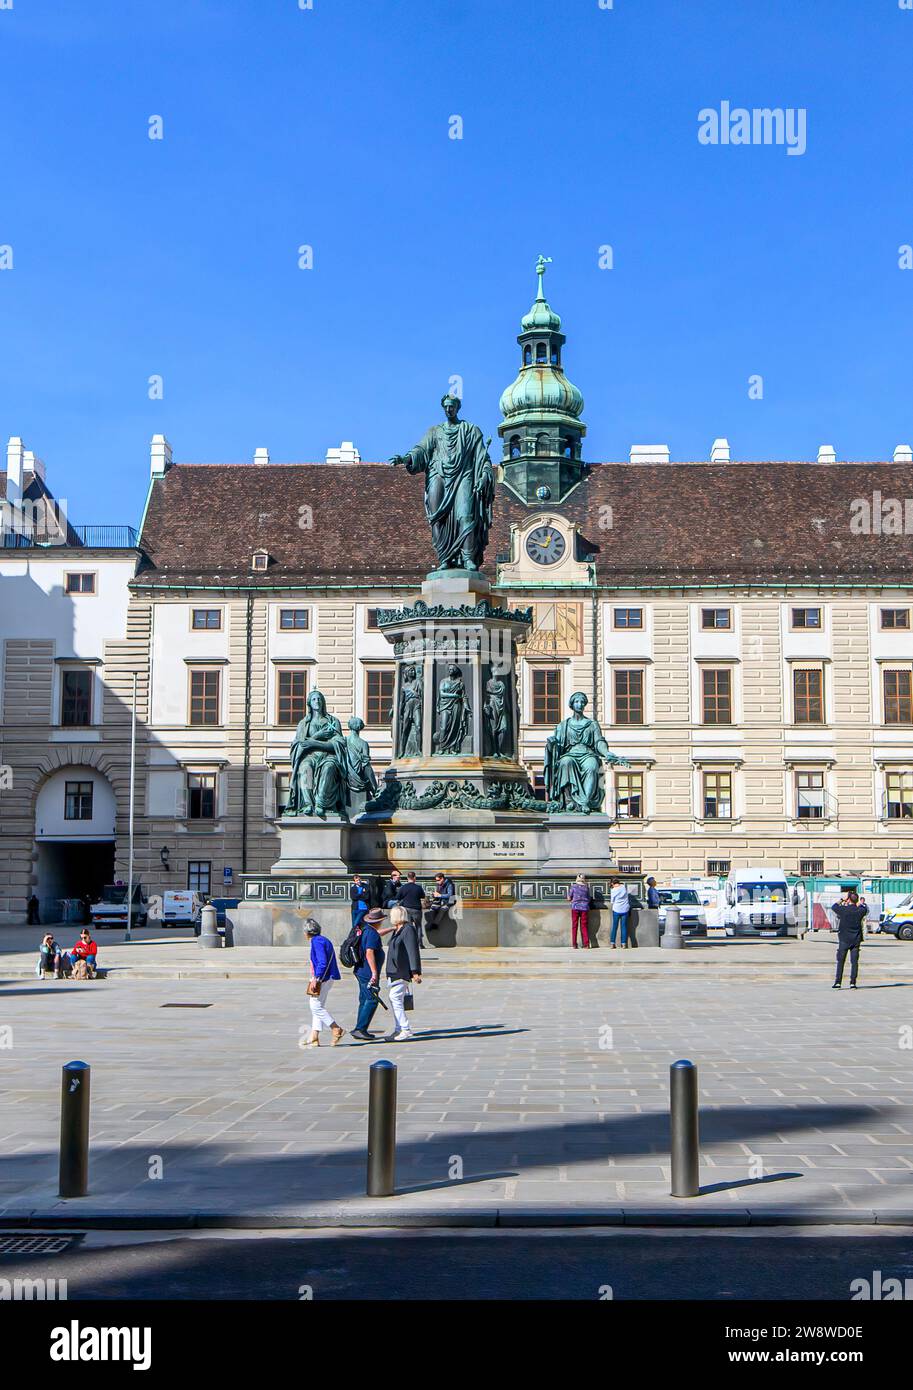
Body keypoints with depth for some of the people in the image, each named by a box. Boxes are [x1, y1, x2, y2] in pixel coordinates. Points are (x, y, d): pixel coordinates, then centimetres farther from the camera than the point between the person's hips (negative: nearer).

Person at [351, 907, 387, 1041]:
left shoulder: (365, 930, 13)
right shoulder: (372, 934, -17)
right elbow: (369, 953, -26)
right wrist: (374, 972, -28)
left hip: (361, 971, 10)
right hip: (368, 973, -10)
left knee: (364, 1001, 14)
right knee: (372, 1001, -9)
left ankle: (360, 1029, 16)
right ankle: (360, 1029, -13)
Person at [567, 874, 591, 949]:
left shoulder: (573, 886, -2)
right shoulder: (586, 887, 2)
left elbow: (569, 898, 2)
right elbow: (589, 899, 8)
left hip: (575, 907, -1)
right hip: (584, 908, 1)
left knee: (574, 926, 6)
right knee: (584, 927, 8)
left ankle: (574, 944, 3)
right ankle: (586, 944, 2)